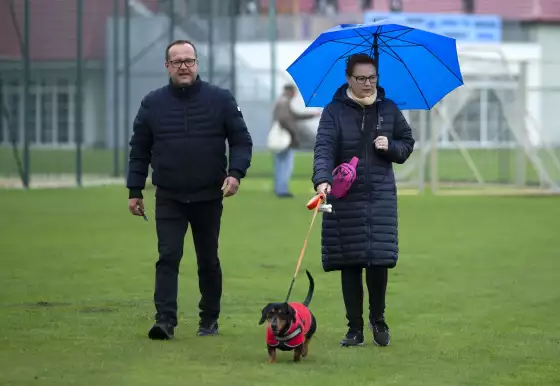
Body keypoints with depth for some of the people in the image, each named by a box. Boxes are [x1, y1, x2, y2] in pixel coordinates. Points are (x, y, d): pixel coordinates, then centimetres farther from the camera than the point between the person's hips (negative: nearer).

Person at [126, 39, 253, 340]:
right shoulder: (153, 104, 4)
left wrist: (236, 173, -14)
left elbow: (241, 141, 2)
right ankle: (165, 320, -14)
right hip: (168, 199, 0)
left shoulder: (220, 100, 0)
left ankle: (209, 320, 23)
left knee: (208, 261, 11)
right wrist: (134, 191, 4)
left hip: (208, 198, 0)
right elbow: (139, 151, 8)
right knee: (168, 258, -10)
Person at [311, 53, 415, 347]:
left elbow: (407, 143, 18)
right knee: (350, 265, 1)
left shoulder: (388, 110, 9)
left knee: (379, 262, -5)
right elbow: (324, 148, -13)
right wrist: (322, 180, -30)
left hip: (381, 196, 1)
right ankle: (355, 328, 11)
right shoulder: (335, 111, -1)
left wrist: (391, 147, -5)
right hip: (345, 199, -1)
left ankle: (378, 320, 18)